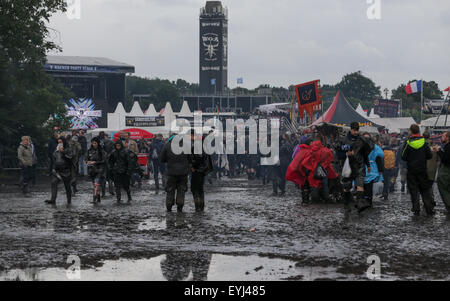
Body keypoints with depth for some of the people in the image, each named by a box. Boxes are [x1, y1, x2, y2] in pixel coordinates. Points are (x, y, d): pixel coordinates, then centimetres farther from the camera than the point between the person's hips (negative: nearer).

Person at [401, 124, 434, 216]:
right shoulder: (424, 142, -4)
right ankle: (429, 209, 6)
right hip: (422, 170, 2)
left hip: (411, 170, -2)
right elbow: (429, 156, -2)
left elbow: (403, 157, -8)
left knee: (414, 191, 4)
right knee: (425, 190, 10)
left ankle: (416, 209, 1)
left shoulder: (408, 143, -10)